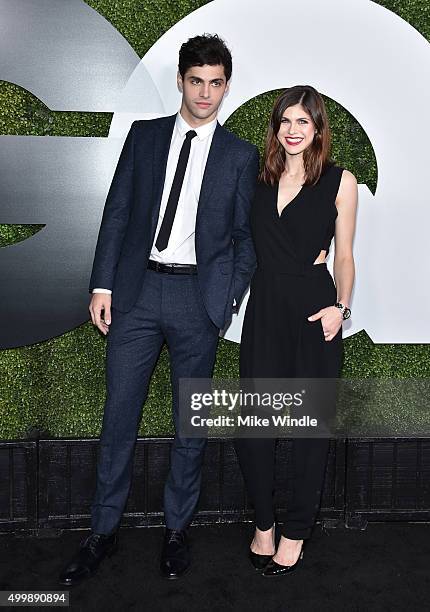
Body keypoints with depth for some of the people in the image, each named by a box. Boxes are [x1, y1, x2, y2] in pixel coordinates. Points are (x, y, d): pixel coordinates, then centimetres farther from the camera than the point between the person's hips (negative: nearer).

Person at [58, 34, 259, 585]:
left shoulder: (241, 156, 6)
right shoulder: (145, 135, 9)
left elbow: (245, 236, 5)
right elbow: (117, 211, 6)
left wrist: (228, 300, -5)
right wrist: (102, 284, 0)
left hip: (198, 297, -1)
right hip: (136, 290, 1)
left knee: (191, 420, 9)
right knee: (119, 415, 6)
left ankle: (177, 530, 26)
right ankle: (103, 533, 21)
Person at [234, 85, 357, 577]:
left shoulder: (340, 182, 2)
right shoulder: (260, 178, 10)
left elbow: (343, 255, 4)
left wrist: (340, 306, -10)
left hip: (314, 308, -2)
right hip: (264, 307, 3)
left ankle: (296, 533, 23)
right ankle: (263, 523, 23)